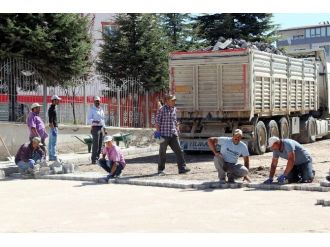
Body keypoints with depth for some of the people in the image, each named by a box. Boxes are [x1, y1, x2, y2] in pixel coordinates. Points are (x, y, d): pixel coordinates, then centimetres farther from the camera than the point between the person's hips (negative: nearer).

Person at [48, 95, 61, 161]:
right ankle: (54, 157, -7)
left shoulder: (53, 108, 15)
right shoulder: (52, 109, -16)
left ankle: (51, 157, 17)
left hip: (53, 127, 11)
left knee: (51, 143, 12)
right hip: (53, 127, -11)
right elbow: (50, 121, -21)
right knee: (53, 143, -8)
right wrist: (53, 129, -23)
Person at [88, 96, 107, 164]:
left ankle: (97, 158, 11)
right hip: (95, 128, -7)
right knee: (96, 144, -13)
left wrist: (104, 129, 19)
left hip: (101, 128, 7)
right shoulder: (92, 110, -2)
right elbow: (89, 120, -10)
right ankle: (94, 160, -13)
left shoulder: (101, 110, 17)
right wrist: (94, 121, -30)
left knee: (100, 145, 5)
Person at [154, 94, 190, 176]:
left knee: (179, 151, -4)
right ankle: (160, 170, 13)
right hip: (164, 135, -5)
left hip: (173, 134, 5)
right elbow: (157, 121, -7)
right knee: (162, 153, 3)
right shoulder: (162, 109, -6)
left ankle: (182, 168, -4)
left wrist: (177, 131, 20)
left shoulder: (174, 109, 13)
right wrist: (158, 132, -12)